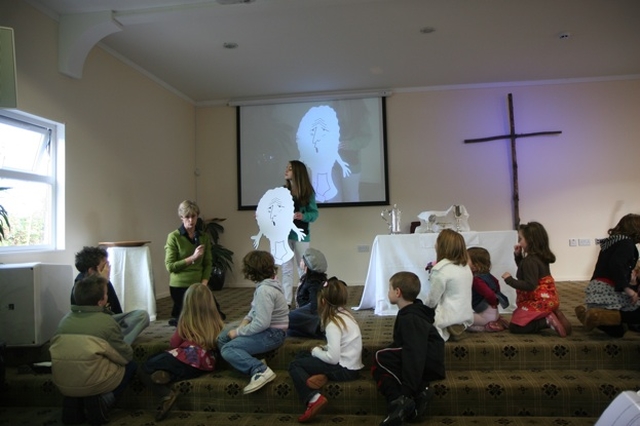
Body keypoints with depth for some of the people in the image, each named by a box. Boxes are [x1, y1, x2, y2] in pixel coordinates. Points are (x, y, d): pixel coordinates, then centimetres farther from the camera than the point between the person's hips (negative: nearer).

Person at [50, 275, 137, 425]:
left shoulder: (65, 319, 5)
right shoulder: (106, 321, -9)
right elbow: (126, 356, -2)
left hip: (62, 384, 6)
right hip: (91, 383, -5)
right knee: (130, 365, 18)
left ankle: (72, 404, 17)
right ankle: (101, 402, -1)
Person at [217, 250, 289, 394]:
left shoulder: (264, 290, -24)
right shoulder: (266, 284, 7)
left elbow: (262, 323, -28)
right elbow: (255, 310, 17)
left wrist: (238, 332, -16)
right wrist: (245, 322, -1)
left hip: (271, 334, -10)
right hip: (269, 329, 10)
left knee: (227, 350, -17)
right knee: (222, 338, 10)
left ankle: (260, 370, -25)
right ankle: (252, 361, -1)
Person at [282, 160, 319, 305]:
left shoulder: (308, 192, -4)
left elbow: (314, 213, -5)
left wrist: (303, 216, -23)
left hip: (301, 234, -2)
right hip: (284, 234, 2)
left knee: (303, 269, 8)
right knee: (286, 269, 6)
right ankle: (286, 302, 12)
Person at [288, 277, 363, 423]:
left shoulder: (333, 324, -21)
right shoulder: (345, 315, 6)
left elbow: (333, 358, -25)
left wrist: (316, 351, -8)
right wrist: (324, 348, 1)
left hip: (344, 369, -9)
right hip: (350, 365, 9)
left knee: (294, 366, 0)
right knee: (302, 355, 16)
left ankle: (314, 399, -15)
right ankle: (322, 376, -7)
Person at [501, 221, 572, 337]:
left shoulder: (530, 261, -23)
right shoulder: (540, 257, 7)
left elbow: (530, 285, -28)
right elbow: (525, 271, 24)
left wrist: (510, 280, -22)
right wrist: (518, 256, 11)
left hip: (537, 303, -9)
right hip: (547, 300, 10)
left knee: (514, 327, -2)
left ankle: (547, 321, -15)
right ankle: (551, 315, 4)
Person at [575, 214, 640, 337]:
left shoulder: (611, 242, 20)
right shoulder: (627, 243, -6)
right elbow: (616, 264, -23)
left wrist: (629, 282, 14)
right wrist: (627, 288, -21)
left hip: (596, 289, 9)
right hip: (609, 290, -9)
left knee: (617, 331, 17)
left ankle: (587, 313, -3)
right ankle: (603, 316, -23)